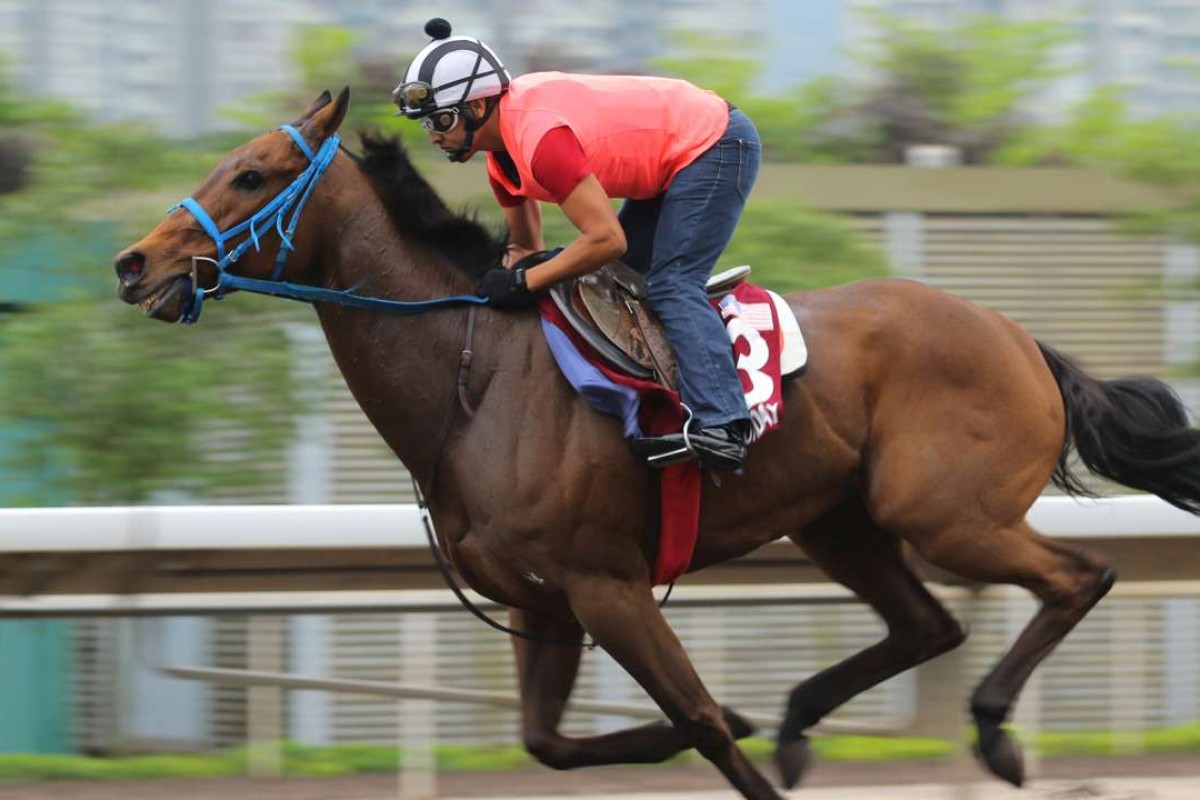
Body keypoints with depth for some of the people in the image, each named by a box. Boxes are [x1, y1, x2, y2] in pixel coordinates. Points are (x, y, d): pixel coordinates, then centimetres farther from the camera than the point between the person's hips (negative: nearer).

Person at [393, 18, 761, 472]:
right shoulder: (501, 156, 2)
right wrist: (500, 285, -7)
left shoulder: (541, 137, -31)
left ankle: (721, 427, -28)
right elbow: (525, 246, 14)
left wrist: (524, 282, -25)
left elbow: (606, 239, -33)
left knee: (671, 285, -18)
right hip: (671, 158, 11)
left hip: (715, 145, -11)